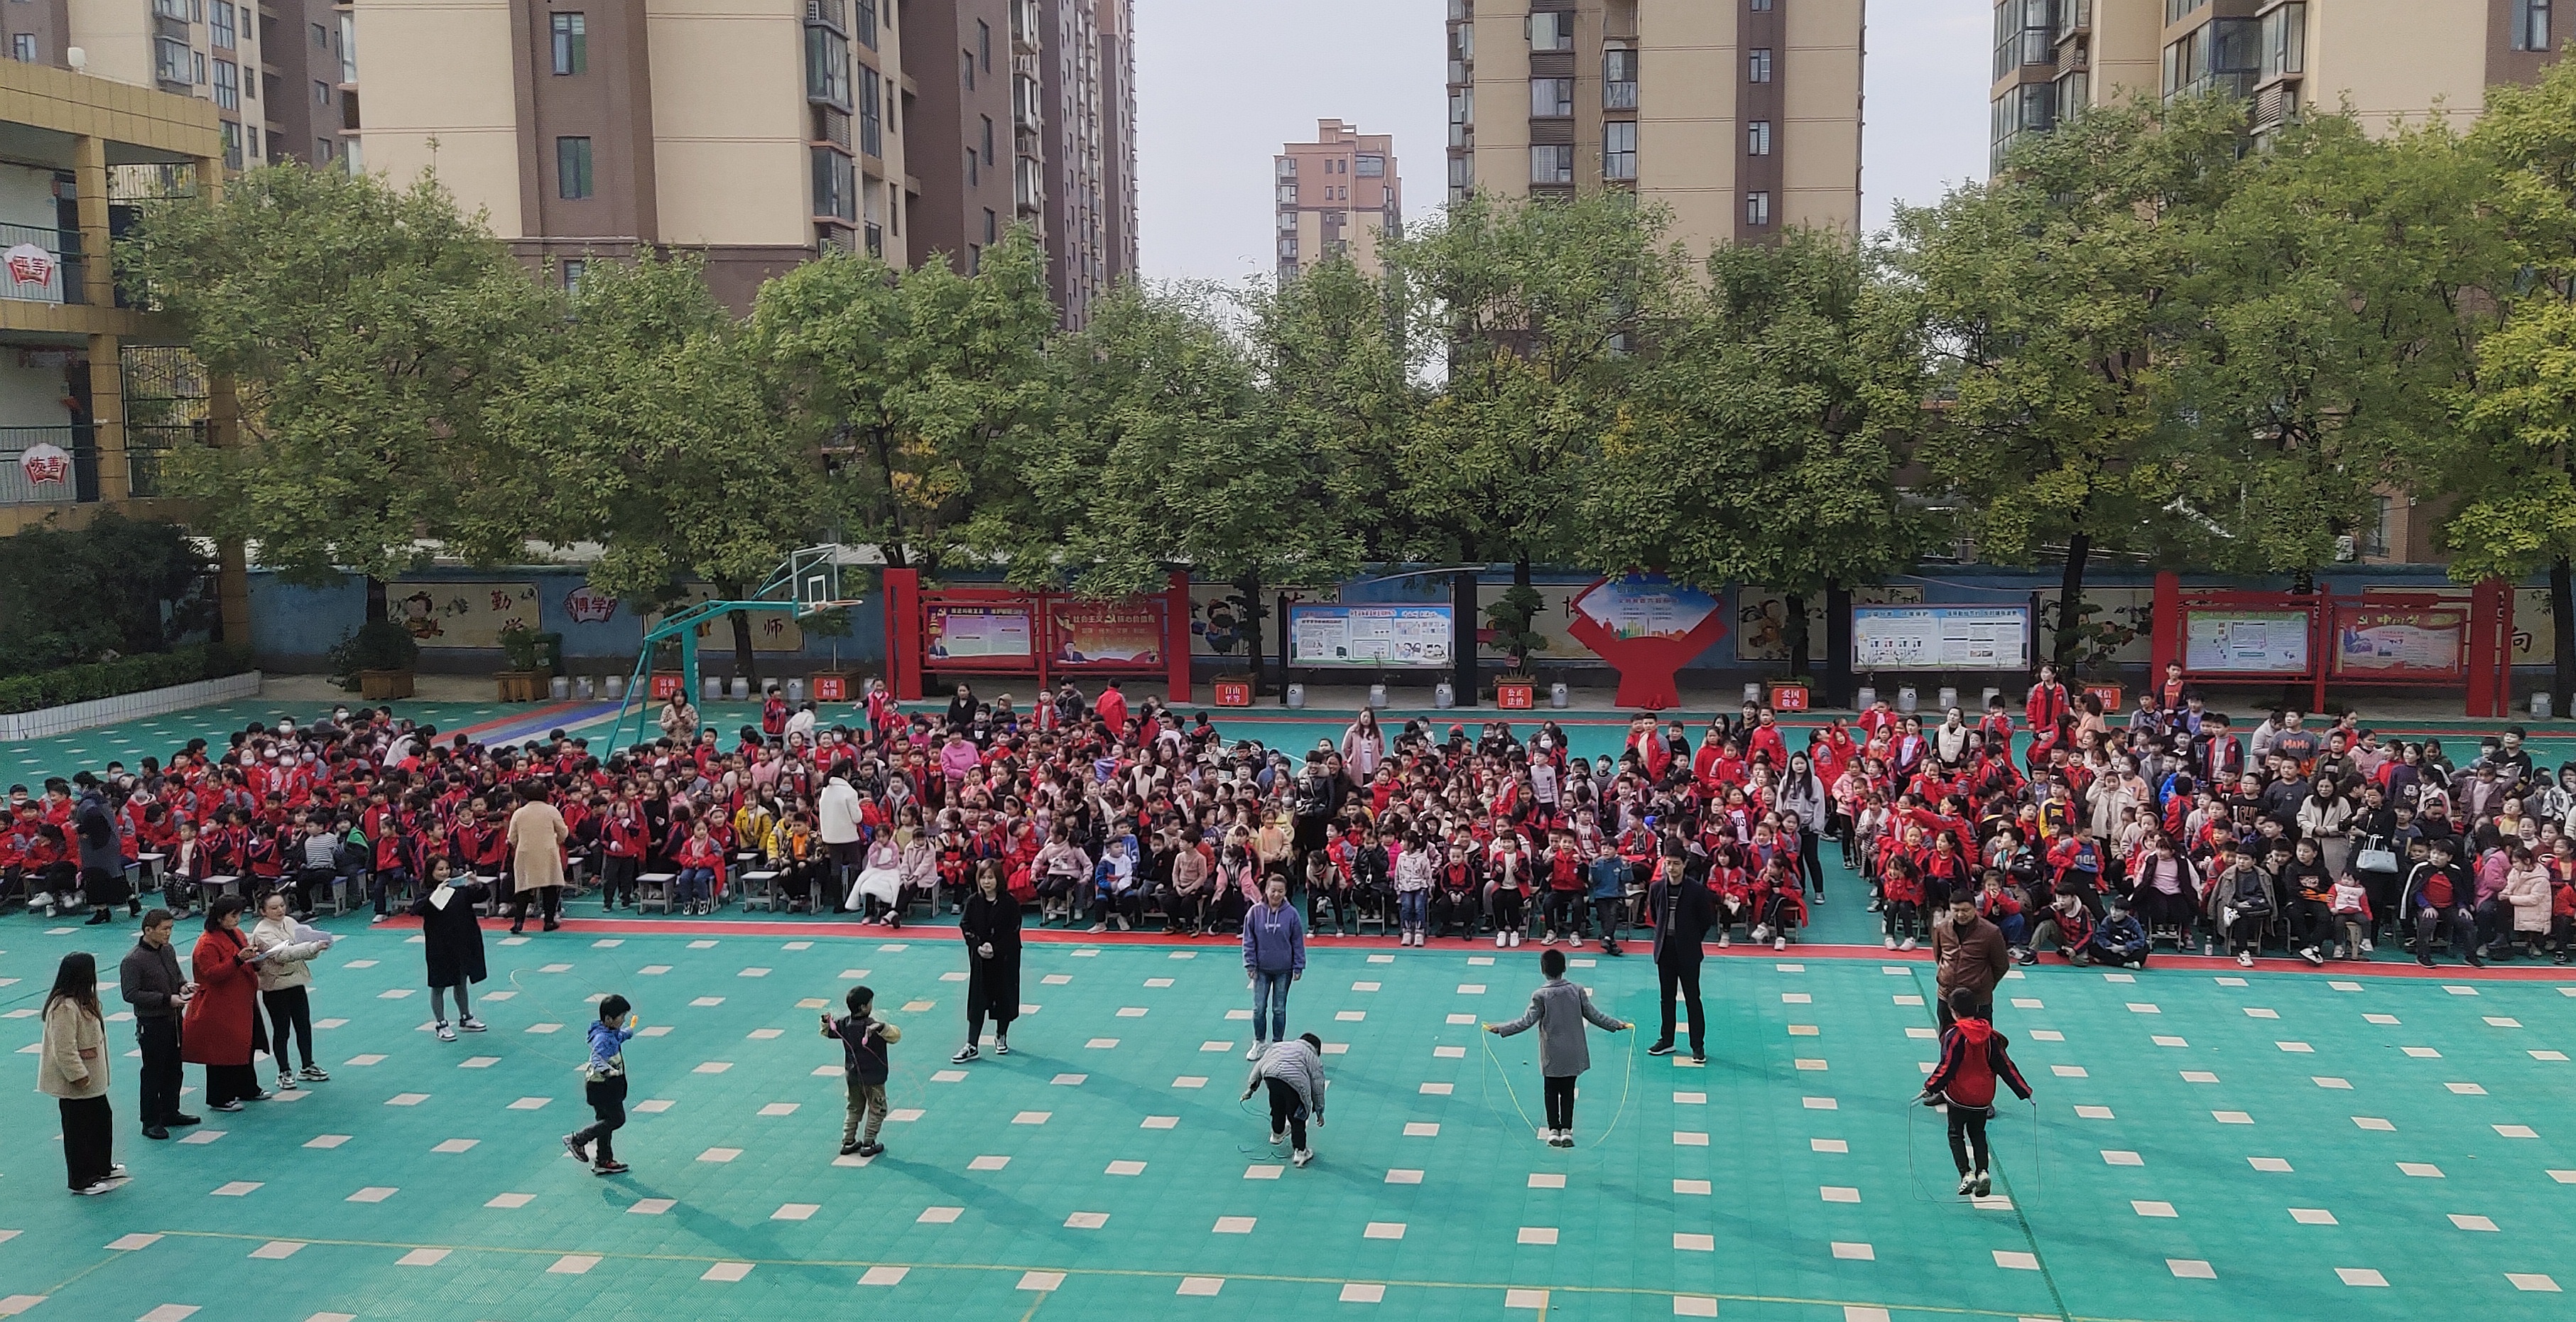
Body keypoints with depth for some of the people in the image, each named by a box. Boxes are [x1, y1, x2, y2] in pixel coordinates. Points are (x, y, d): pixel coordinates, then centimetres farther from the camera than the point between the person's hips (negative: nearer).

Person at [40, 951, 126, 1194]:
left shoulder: (83, 1000, 7)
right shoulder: (64, 1008, -26)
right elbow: (65, 1049, -27)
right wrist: (78, 1075, -25)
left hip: (93, 1080, 10)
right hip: (74, 1084, -10)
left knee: (103, 1119, 21)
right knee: (78, 1130, 2)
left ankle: (103, 1168, 36)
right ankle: (81, 1181, 14)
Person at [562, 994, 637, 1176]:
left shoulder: (611, 1032, 6)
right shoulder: (602, 1038, -25)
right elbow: (597, 1057, -42)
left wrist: (629, 1031, 52)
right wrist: (606, 1070, -61)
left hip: (606, 1085, 10)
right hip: (603, 1085, -10)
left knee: (605, 1120, 16)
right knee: (617, 1119, -4)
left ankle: (604, 1161, 24)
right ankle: (577, 1139, 3)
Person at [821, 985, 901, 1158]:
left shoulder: (844, 1023, -4)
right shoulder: (873, 1026, -23)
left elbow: (827, 1032, 13)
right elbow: (896, 1035, -32)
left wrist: (826, 1021, 0)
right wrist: (882, 1027, -45)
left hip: (852, 1076, 6)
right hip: (873, 1077, -6)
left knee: (854, 1109, 22)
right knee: (877, 1110, 10)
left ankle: (847, 1142, 22)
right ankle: (868, 1145, 10)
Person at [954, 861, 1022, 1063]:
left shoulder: (1010, 902, -10)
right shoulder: (973, 901, -1)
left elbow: (1012, 931, -11)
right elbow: (966, 926, -1)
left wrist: (995, 948, -19)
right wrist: (978, 946, -15)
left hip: (1005, 957, -2)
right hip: (979, 958, 2)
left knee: (1004, 996, 10)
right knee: (977, 999, 1)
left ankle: (1001, 1036, 32)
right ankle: (972, 1046, 3)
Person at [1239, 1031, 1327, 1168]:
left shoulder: (1278, 1045, 37)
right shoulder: (1314, 1059, 27)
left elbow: (1260, 1065, 28)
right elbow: (1318, 1087, 24)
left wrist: (1251, 1087, 27)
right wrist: (1319, 1112, 32)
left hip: (1270, 1075, 4)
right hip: (1295, 1081, -4)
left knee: (1277, 1107, 30)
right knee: (1297, 1118, 13)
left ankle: (1277, 1134, 54)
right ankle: (1300, 1151, 12)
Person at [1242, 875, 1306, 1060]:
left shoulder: (1291, 913, -9)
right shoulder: (1256, 912, -8)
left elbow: (1298, 942, -2)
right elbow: (1249, 941, -2)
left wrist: (1298, 968, -2)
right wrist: (1250, 965, -5)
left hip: (1284, 970, -1)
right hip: (1261, 970, 1)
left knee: (1279, 1009, 10)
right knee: (1259, 1008, 5)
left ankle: (1278, 1044, 23)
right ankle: (1259, 1044, 22)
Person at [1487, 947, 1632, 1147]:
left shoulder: (1540, 996, -14)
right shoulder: (1577, 991, -6)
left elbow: (1527, 1022, -16)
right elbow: (1594, 1015, -1)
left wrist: (1500, 1029, -10)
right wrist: (1617, 1025, 13)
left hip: (1551, 1057, -2)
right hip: (1573, 1054, 2)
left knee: (1551, 1093, 11)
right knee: (1568, 1092, 12)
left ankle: (1554, 1131, 12)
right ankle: (1567, 1131, 11)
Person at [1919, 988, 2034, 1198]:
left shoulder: (1954, 1035, -15)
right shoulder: (1989, 1035, -1)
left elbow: (1947, 1067, -21)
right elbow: (2005, 1066, 1)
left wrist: (1930, 1087, -18)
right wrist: (2024, 1091, 7)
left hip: (1959, 1097, -4)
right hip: (1984, 1098, 4)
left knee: (1956, 1135, 10)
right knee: (1978, 1134, 19)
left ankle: (1966, 1174, -6)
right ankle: (1983, 1171, -1)